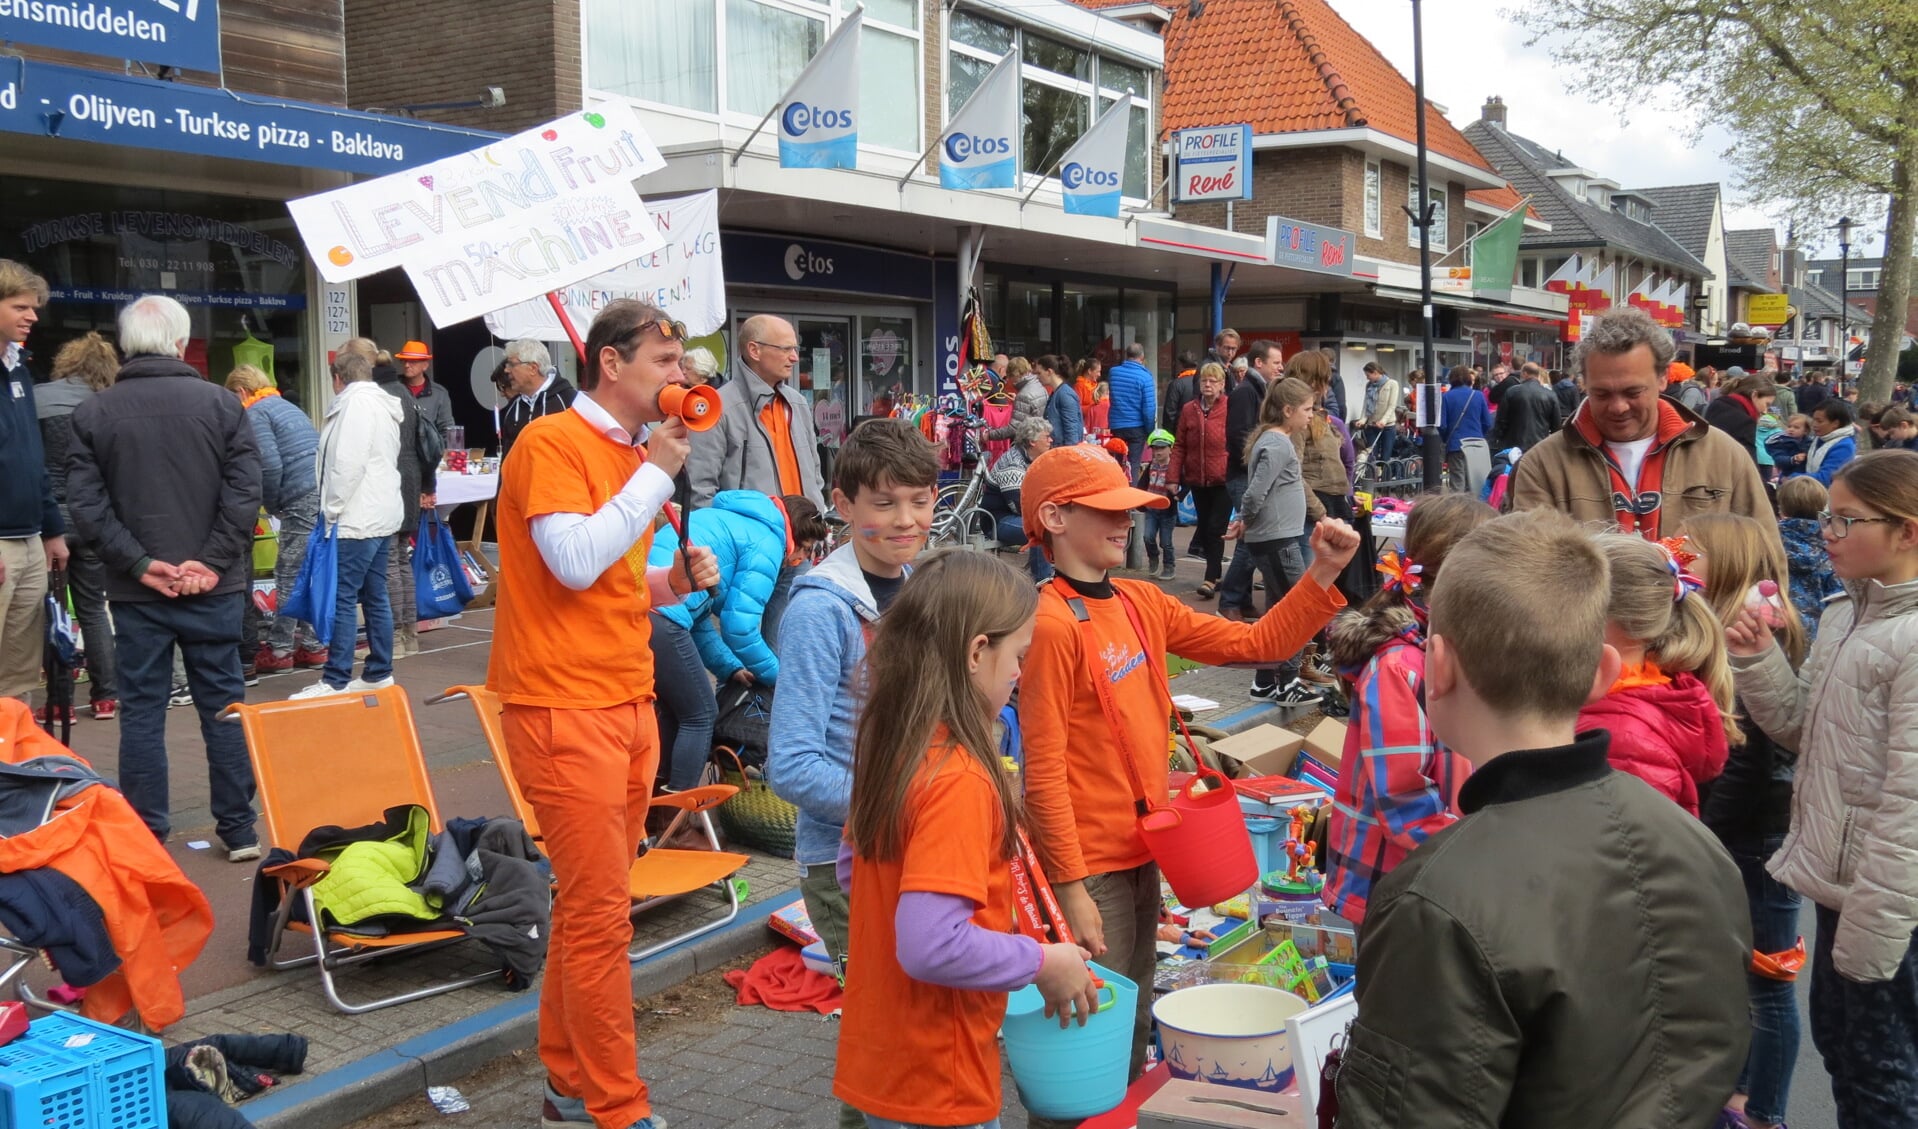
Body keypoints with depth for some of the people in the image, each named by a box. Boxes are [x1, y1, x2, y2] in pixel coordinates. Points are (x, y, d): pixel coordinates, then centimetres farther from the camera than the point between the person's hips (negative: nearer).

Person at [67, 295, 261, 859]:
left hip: (134, 591, 1)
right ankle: (240, 828, 12)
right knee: (223, 704, 8)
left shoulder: (92, 412, 0)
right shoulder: (220, 403, -3)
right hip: (212, 586, 0)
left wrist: (139, 564, -6)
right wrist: (213, 561, -8)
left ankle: (145, 836, 12)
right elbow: (245, 492, -9)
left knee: (141, 710, 8)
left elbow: (86, 504, -5)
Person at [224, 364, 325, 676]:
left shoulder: (255, 413, -1)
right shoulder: (287, 406, 25)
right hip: (325, 493, 8)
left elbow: (270, 465, -13)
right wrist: (275, 500, 20)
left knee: (289, 576, 0)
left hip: (302, 498, -8)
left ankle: (279, 650, 7)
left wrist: (270, 503, 3)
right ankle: (313, 646, 18)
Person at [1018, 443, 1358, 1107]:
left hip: (1140, 853, 8)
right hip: (1090, 869, -8)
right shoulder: (1053, 623, -19)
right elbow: (1043, 772, -20)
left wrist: (1324, 572, -3)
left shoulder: (1141, 604, 6)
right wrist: (1072, 892, -20)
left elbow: (1257, 644, 8)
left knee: (1133, 1029, 22)